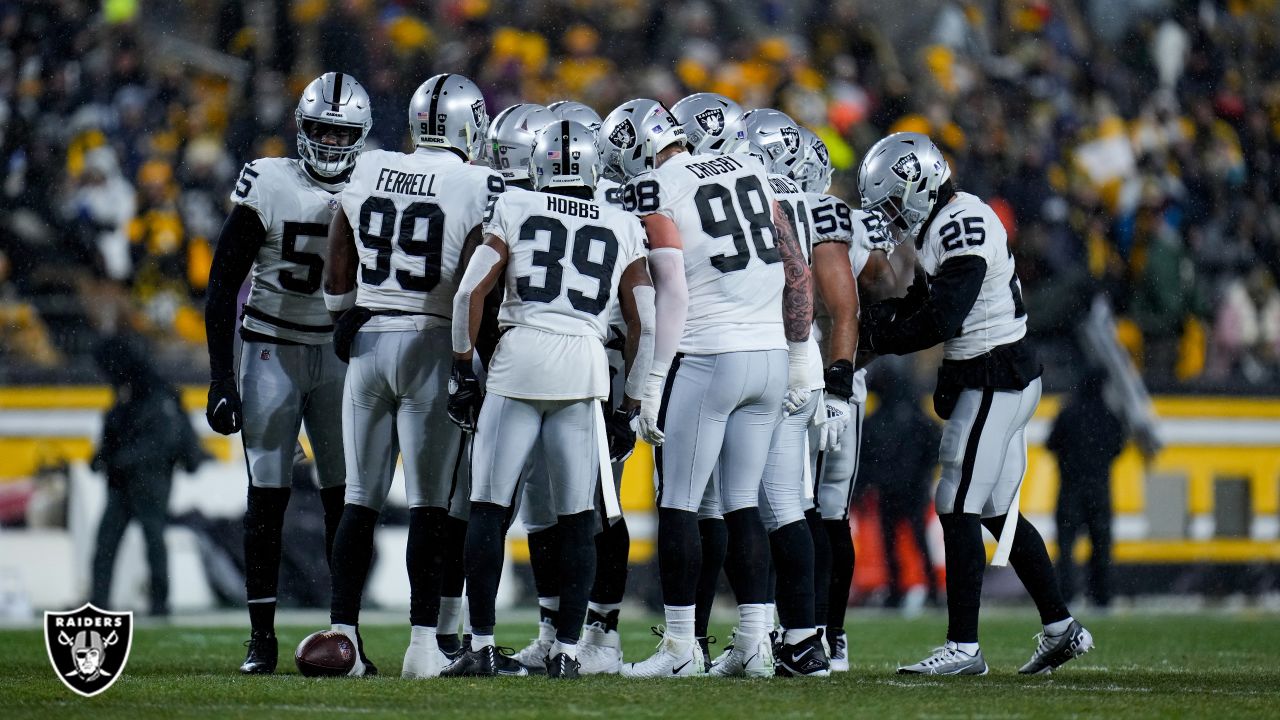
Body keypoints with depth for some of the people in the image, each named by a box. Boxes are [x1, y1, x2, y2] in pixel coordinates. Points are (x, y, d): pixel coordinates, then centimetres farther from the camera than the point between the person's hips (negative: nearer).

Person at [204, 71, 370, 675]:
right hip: (270, 353, -2)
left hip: (339, 356, 2)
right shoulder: (267, 185, -9)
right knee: (267, 498, -2)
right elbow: (223, 284, -6)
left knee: (345, 498, -3)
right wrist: (221, 376, -10)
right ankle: (261, 637, 1)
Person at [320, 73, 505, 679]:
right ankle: (423, 643, -2)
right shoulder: (479, 188, -8)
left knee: (361, 499, 9)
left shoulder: (367, 174, 6)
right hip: (433, 345, -4)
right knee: (429, 503, 0)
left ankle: (343, 633, 5)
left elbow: (337, 271, 11)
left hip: (369, 338, 4)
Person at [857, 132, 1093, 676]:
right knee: (998, 512, 14)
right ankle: (1060, 627, 21)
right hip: (996, 380, 10)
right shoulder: (942, 225, 13)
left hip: (994, 379, -10)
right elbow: (917, 307, 18)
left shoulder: (964, 228, -19)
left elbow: (940, 322, -25)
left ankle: (964, 647, -7)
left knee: (959, 509, -8)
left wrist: (869, 337, -16)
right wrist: (864, 318, 2)